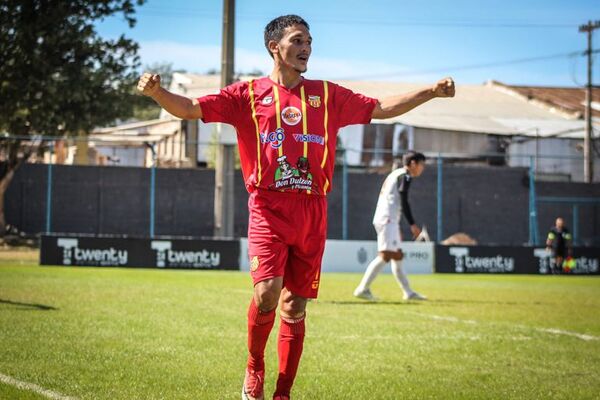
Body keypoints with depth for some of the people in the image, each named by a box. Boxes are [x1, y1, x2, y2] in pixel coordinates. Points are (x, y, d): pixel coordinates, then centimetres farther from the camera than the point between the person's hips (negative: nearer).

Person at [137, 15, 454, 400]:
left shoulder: (327, 94, 15)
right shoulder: (249, 94, 7)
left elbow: (381, 108, 21)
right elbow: (190, 108, 2)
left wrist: (431, 91, 13)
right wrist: (157, 92, -16)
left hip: (313, 212, 3)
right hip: (269, 209, -3)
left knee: (295, 307, 5)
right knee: (267, 293, -19)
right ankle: (255, 368, 9)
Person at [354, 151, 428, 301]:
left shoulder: (395, 174, 25)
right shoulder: (405, 176, -4)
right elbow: (404, 201, -14)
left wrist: (396, 228, 27)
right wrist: (412, 224, -14)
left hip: (382, 219, 11)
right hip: (388, 220, -11)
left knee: (397, 256, 12)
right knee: (385, 255, -17)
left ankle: (408, 292, 15)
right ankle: (363, 288, -23)